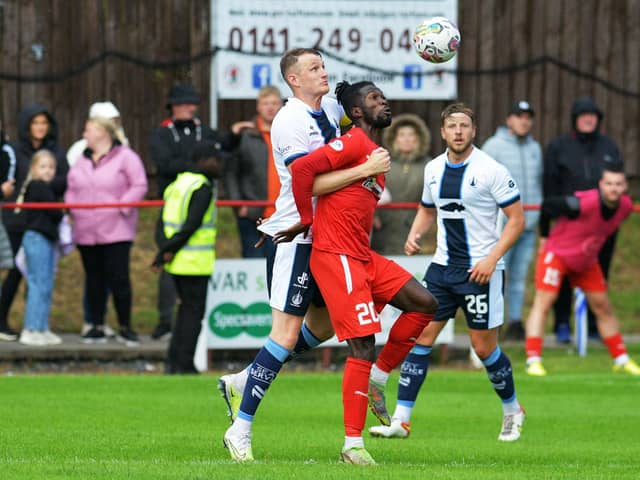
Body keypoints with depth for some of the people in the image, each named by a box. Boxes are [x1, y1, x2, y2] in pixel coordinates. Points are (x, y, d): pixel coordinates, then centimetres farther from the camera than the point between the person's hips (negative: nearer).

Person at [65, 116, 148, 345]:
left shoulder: (125, 157, -3)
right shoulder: (82, 161, 16)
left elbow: (139, 186, -7)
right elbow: (72, 188, 20)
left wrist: (122, 207, -15)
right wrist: (72, 208, 3)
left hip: (115, 230, -6)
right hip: (86, 232, 6)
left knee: (119, 278, -8)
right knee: (94, 279, 8)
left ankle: (125, 328, 0)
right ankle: (97, 327, 13)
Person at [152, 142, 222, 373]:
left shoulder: (178, 184, 14)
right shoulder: (202, 189, -13)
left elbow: (163, 222, 8)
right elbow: (191, 224, -20)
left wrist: (165, 249, -3)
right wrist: (170, 251, -13)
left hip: (177, 262, 8)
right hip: (195, 262, -8)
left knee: (186, 308, 17)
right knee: (194, 311, 0)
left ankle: (173, 362, 16)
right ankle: (184, 364, 0)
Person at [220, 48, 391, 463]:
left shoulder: (330, 109, 8)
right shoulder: (290, 122, -17)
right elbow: (312, 182, -24)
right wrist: (365, 169, -25)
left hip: (323, 237, 9)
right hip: (293, 238, -9)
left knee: (323, 325, 15)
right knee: (286, 333, -12)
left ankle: (243, 381, 26)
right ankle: (241, 428, -7)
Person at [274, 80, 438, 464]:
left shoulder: (378, 154, 19)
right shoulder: (354, 143, -10)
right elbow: (302, 167, -22)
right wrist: (306, 221, -14)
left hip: (364, 257, 9)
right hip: (336, 256, -9)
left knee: (424, 304, 3)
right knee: (363, 345, -11)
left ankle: (376, 378, 12)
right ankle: (353, 444, -6)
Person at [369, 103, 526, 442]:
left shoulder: (491, 170, -11)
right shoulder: (433, 169, 7)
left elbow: (517, 218, -8)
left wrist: (491, 258, -17)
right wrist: (414, 235, 3)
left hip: (480, 270, -5)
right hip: (443, 265, 5)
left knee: (484, 347, 1)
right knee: (420, 335, -4)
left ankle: (512, 411, 25)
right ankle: (401, 420, -4)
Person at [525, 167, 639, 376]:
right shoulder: (584, 203, -33)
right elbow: (548, 205, -21)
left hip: (587, 261, 7)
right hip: (557, 254, -7)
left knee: (603, 307, 13)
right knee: (543, 302, -17)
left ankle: (621, 360, 27)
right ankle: (533, 360, -19)